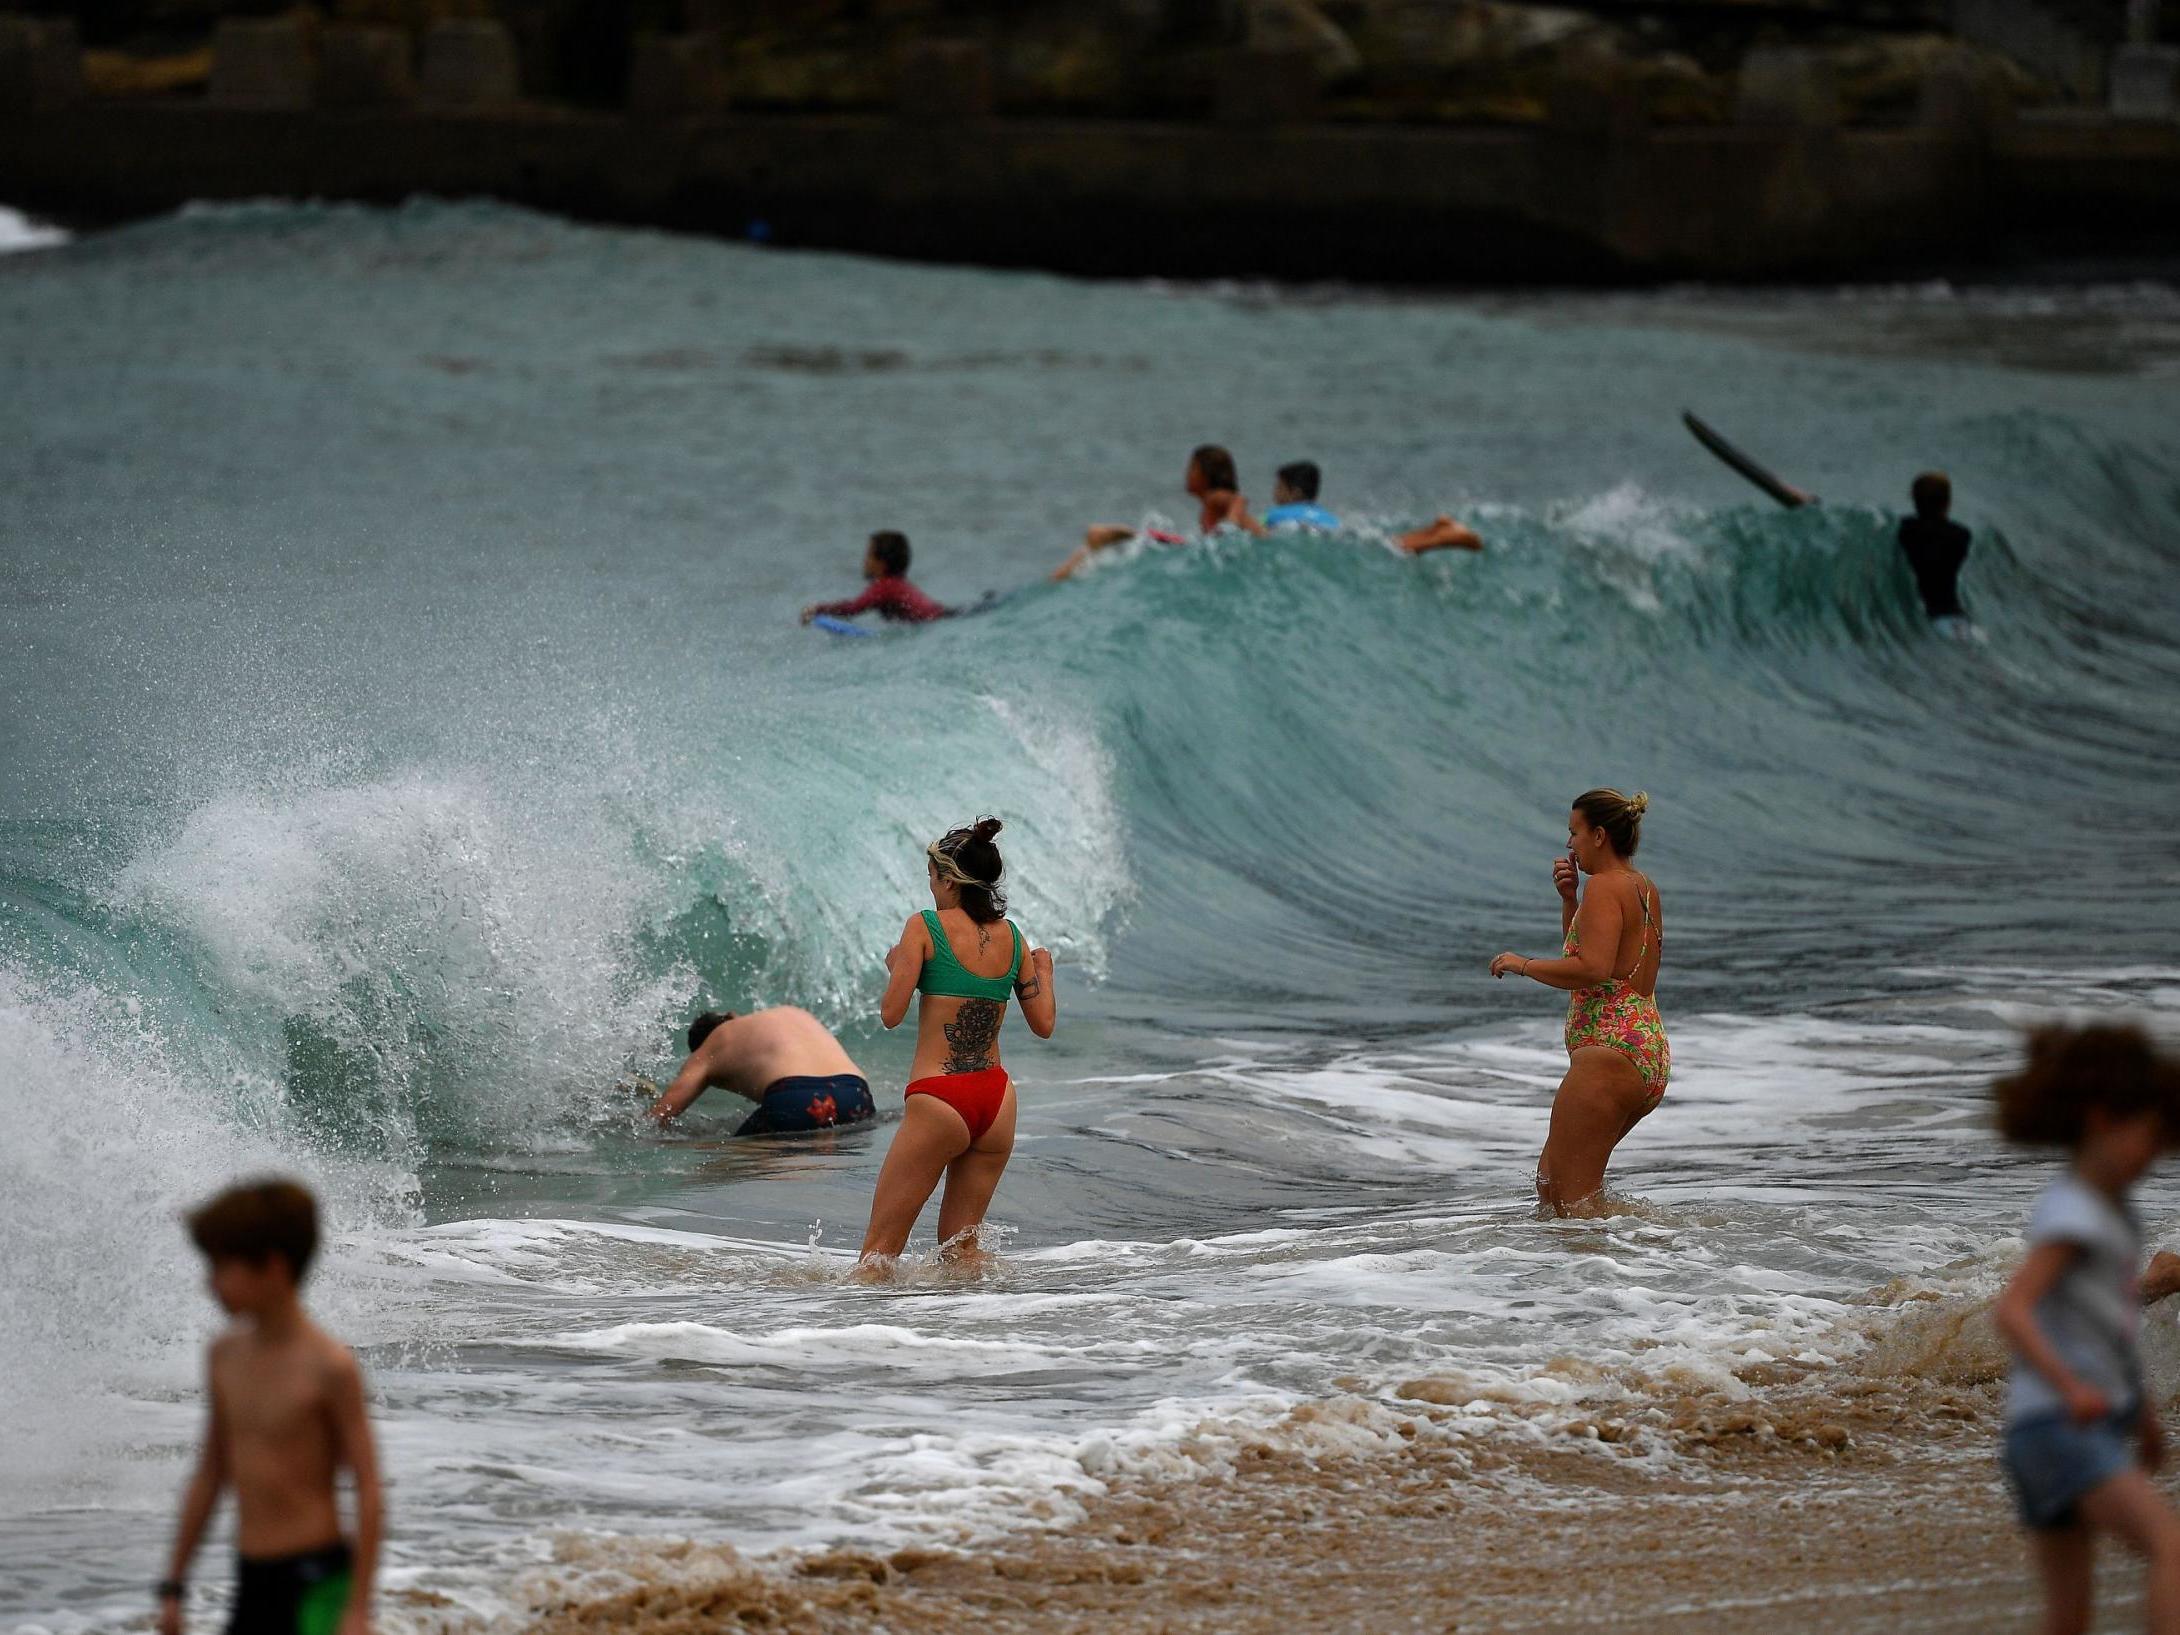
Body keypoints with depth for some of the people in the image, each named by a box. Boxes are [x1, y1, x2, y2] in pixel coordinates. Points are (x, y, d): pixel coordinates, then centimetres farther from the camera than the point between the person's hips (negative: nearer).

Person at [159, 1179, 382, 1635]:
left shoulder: (328, 1367, -13)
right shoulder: (227, 1354, 8)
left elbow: (369, 1494, -12)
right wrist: (174, 1585, 19)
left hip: (315, 1583, -7)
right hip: (251, 1581, 7)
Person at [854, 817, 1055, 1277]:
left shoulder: (924, 927, -6)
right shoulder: (1011, 936, 8)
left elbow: (891, 1014, -9)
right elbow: (1044, 1024, 12)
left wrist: (894, 967, 11)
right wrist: (1044, 971, 31)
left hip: (938, 1101, -5)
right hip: (997, 1099, 5)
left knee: (879, 1251, 0)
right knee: (958, 1245, 18)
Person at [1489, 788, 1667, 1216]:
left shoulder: (1606, 886, -11)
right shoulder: (1645, 889, 18)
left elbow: (1592, 969, -24)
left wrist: (1524, 965, -12)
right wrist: (1569, 898, 17)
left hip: (1609, 1052, -10)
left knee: (1571, 1194, -8)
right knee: (1550, 1176, 17)